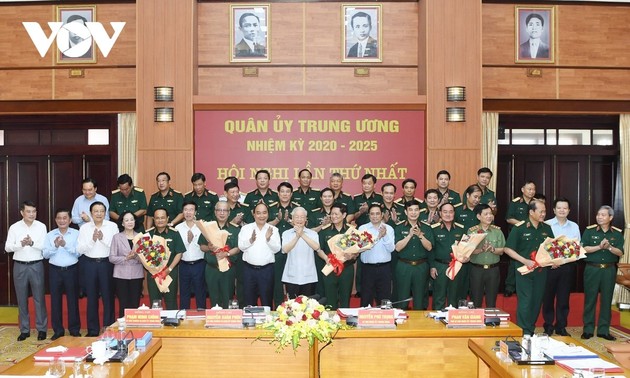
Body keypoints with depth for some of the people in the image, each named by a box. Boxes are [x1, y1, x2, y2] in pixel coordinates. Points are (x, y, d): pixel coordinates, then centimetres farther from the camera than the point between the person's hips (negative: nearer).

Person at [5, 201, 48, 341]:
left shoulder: (41, 226, -2)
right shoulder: (14, 227, 0)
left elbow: (45, 246, -8)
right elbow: (7, 247, -4)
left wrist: (32, 243, -25)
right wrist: (20, 244, -22)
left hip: (36, 266, -1)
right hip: (20, 266, 1)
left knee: (39, 298, 4)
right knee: (21, 299, 9)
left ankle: (42, 328, 14)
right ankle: (24, 330, 20)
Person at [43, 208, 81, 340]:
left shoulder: (76, 234, -2)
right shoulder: (50, 235, 4)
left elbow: (78, 252, -10)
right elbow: (45, 254, -1)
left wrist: (65, 245, -21)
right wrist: (55, 246, -17)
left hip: (71, 270, -2)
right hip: (55, 270, 2)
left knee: (73, 299, 5)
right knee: (55, 300, 7)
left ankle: (74, 329, 15)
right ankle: (58, 330, 18)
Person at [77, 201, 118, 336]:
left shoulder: (112, 226, -2)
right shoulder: (84, 228, 4)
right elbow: (80, 249, -2)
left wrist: (103, 239, -15)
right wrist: (92, 240, -14)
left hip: (107, 263, -2)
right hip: (90, 264, 2)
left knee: (108, 296, 2)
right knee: (92, 297, 9)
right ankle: (93, 330, 19)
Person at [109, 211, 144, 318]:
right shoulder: (117, 237, 5)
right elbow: (112, 258, -2)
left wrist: (137, 256, -16)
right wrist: (126, 258, -14)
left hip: (137, 275, 1)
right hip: (121, 275, -1)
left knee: (135, 305, 3)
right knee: (123, 306, 0)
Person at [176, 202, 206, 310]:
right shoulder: (178, 228, 3)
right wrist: (187, 240, -15)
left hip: (199, 264, -2)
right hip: (184, 265, 2)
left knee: (200, 292, 6)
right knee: (184, 292, 11)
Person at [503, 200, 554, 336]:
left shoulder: (547, 228, 8)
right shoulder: (519, 228, -8)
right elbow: (508, 249, -9)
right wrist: (525, 261, -17)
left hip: (541, 271, 5)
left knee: (537, 301, 10)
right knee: (525, 301, -6)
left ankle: (531, 329, 21)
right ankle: (524, 332, 2)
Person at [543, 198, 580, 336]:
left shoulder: (574, 226, 10)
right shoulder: (546, 225, -1)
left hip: (567, 266, 3)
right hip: (550, 266, -2)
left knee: (563, 298, 8)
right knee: (548, 297, 3)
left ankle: (561, 327, 18)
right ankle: (548, 326, 14)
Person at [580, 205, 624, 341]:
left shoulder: (617, 233, 4)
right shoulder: (589, 230, -1)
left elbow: (620, 253, -2)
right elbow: (583, 248, -8)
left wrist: (609, 247, -19)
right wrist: (599, 246, -19)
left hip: (609, 270, 2)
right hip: (592, 269, -2)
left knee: (606, 300, 7)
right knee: (590, 299, 2)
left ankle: (603, 330, 16)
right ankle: (588, 329, 10)